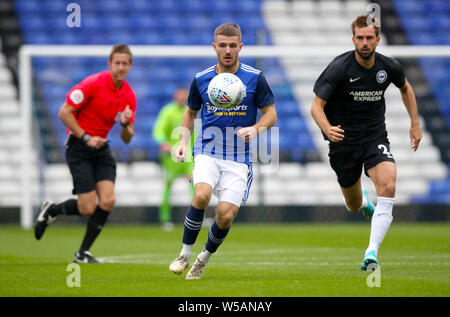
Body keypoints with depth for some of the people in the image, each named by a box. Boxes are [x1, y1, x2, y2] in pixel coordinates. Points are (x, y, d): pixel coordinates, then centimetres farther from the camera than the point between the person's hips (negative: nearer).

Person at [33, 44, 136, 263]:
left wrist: (125, 124, -15)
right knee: (88, 208, -11)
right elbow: (64, 113, -14)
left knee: (108, 200, -12)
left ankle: (83, 252, 3)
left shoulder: (129, 95, 2)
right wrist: (86, 137, -17)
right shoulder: (94, 83, -15)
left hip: (101, 147, 6)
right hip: (78, 147, -6)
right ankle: (51, 210, 20)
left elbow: (127, 138, 7)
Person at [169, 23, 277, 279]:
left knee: (226, 215, -13)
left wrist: (255, 128, -17)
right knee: (202, 195, -28)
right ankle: (185, 254, -10)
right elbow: (191, 112, 19)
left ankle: (205, 259, 16)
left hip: (239, 158, -1)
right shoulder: (201, 79, 4)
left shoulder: (255, 78, -2)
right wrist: (183, 141, 5)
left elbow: (271, 114, 3)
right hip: (208, 152, 1)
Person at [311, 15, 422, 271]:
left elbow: (405, 88, 18)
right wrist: (327, 129, -36)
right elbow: (317, 106, -16)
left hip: (376, 137, 1)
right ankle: (363, 200, 53)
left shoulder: (389, 67, -6)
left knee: (388, 187, -26)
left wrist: (415, 123, 15)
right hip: (344, 140, -1)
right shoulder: (339, 68, -16)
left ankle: (372, 253, -28)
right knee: (354, 206, 12)